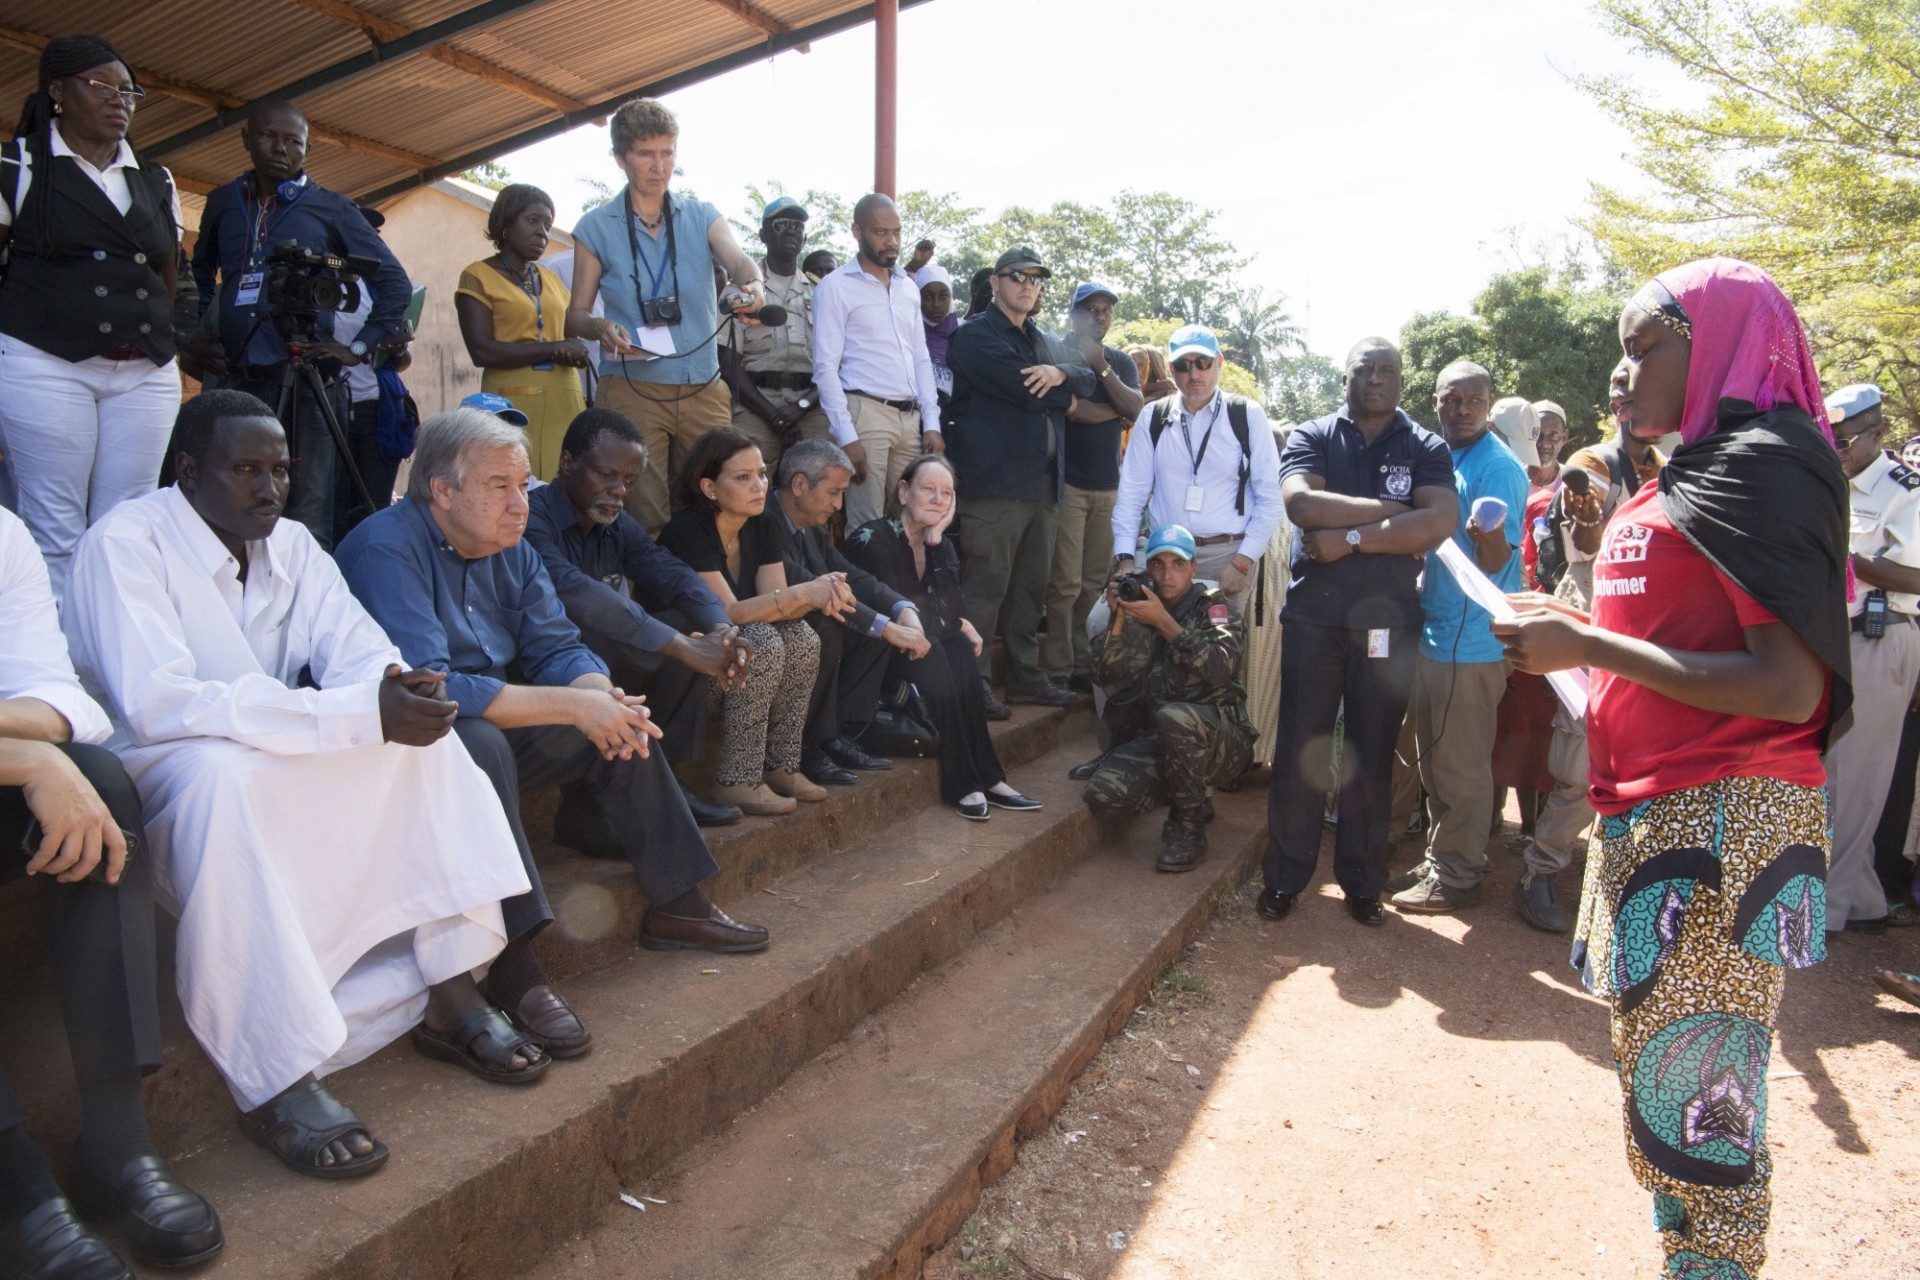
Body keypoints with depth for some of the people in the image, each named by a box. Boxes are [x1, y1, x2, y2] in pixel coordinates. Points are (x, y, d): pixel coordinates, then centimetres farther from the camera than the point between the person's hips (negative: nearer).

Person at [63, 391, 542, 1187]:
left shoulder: (291, 544, 6)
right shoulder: (124, 544, -16)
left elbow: (358, 651, -2)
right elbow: (156, 701, -30)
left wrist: (397, 688, -29)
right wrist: (360, 714, -38)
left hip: (279, 765, 6)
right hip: (154, 773, -6)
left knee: (421, 734, -17)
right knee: (228, 772, -39)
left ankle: (450, 995, -16)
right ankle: (276, 1080, -33)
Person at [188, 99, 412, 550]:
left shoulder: (331, 209, 6)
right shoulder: (223, 203, 16)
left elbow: (395, 283, 6)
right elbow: (200, 274, 30)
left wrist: (360, 347, -1)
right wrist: (195, 334, 15)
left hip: (305, 382, -4)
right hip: (234, 380, 4)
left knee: (308, 521, -9)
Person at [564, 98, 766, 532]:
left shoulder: (702, 217, 10)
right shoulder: (596, 228, 5)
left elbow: (738, 261, -10)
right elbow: (576, 314, 6)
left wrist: (751, 286, -34)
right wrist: (601, 328, -17)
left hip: (704, 389, 2)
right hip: (631, 388, -2)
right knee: (644, 521, -4)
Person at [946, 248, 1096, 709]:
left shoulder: (1041, 341, 25)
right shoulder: (975, 335, -2)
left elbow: (1088, 379, 16)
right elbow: (1020, 387, -15)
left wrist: (1060, 373, -7)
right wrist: (1067, 397, 4)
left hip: (1044, 482, 8)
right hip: (996, 481, -8)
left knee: (1032, 588, 11)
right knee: (985, 586, -9)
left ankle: (1026, 677, 19)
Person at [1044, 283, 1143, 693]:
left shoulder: (1121, 361, 18)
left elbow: (1137, 408, 1)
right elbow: (1073, 409, -14)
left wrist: (1101, 366, -6)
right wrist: (1117, 411, 0)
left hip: (1109, 483, 5)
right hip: (1068, 480, -5)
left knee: (1096, 582, 4)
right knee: (1065, 582, -8)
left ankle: (1084, 664, 10)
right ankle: (1059, 670, -2)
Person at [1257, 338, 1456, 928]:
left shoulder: (1426, 448, 6)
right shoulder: (1311, 436, 6)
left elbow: (1442, 522, -11)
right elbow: (1300, 503, -14)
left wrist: (1352, 536, -15)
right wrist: (1392, 510, -11)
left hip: (1388, 620, 0)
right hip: (1314, 614, 0)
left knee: (1372, 752, 7)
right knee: (1300, 746, 3)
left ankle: (1362, 880, 19)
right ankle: (1285, 874, 14)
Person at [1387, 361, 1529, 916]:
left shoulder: (1498, 468, -13)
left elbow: (1496, 563, -19)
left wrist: (1488, 536, -39)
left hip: (1472, 640, -8)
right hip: (1431, 630, 8)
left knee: (1461, 766, 1)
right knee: (1434, 760, 16)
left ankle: (1457, 876, 14)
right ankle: (1439, 861, 28)